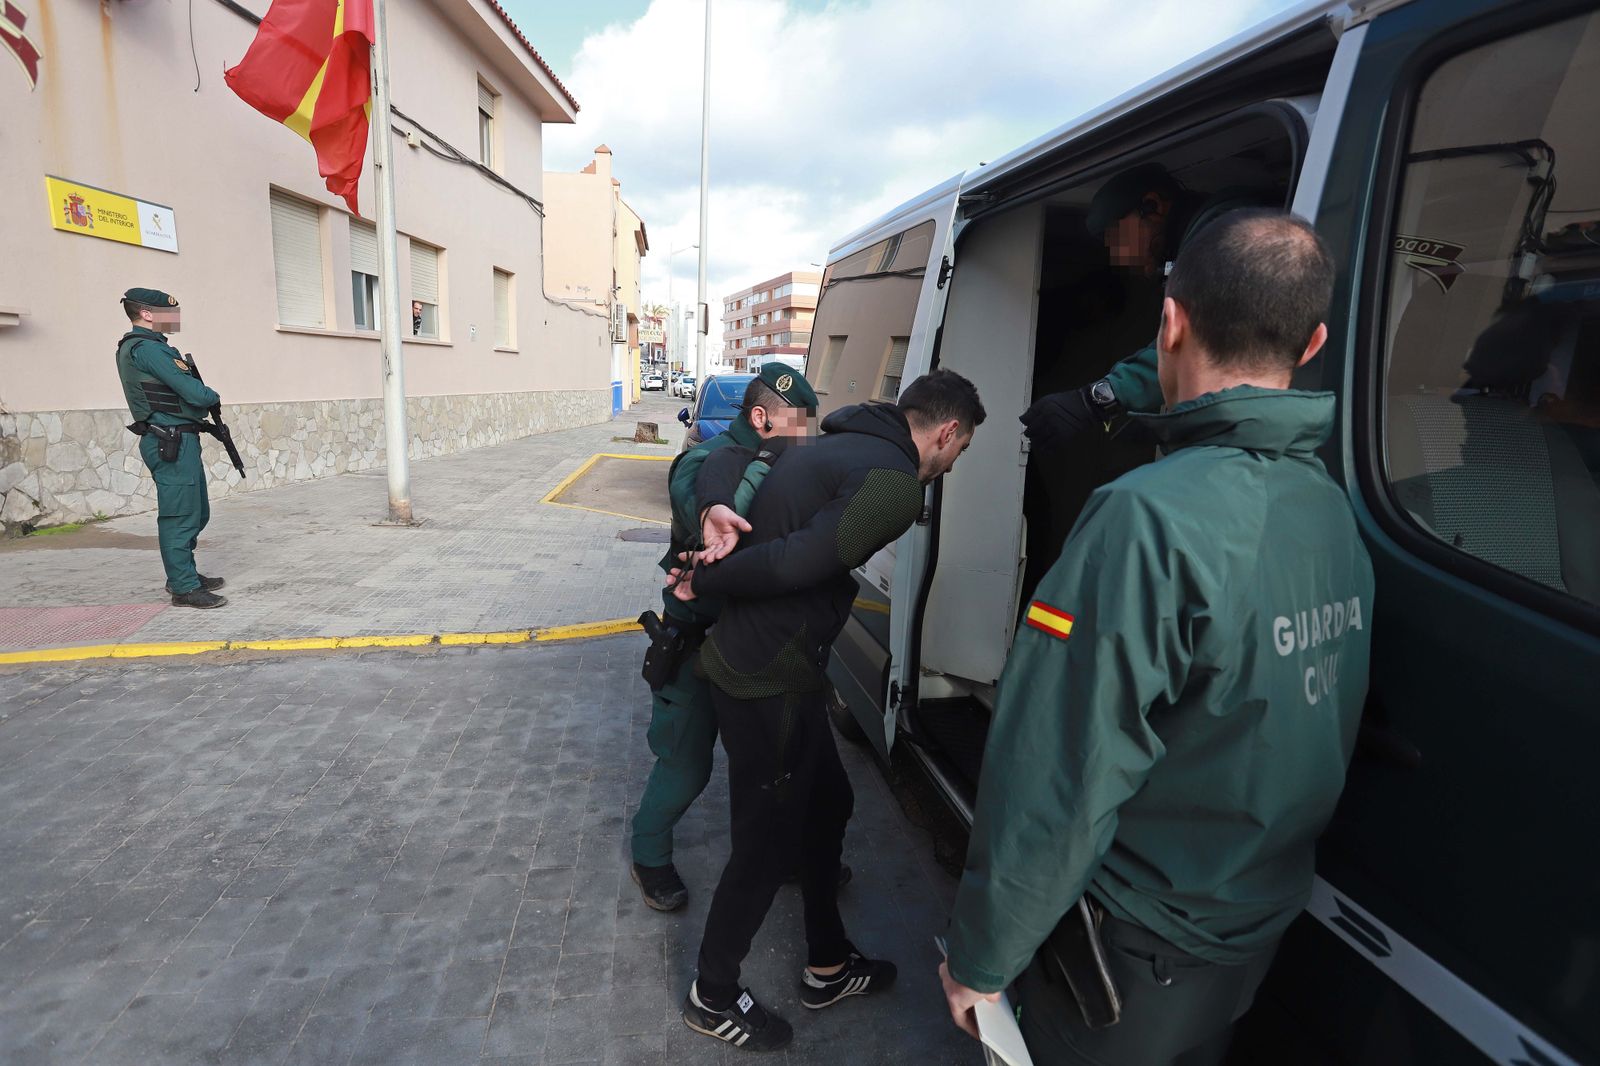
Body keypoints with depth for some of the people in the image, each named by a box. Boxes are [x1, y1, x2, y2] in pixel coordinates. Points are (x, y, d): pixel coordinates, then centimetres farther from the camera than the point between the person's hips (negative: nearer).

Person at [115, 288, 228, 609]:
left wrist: (201, 400, 1)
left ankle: (184, 573, 28)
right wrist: (213, 396, 2)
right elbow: (192, 391, -18)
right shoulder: (146, 348, -14)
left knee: (197, 512, 17)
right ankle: (184, 588, 0)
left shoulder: (146, 346, 18)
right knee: (181, 515, -6)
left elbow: (178, 386, 18)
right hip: (171, 441, -10)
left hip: (180, 440, 10)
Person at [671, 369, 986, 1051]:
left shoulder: (838, 445, 11)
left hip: (744, 659, 10)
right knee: (767, 843, 10)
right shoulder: (896, 482, -19)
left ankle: (827, 968, 42)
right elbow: (793, 562, -25)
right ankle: (712, 999, 36)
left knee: (828, 804, 22)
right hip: (768, 683, -10)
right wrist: (705, 584, -12)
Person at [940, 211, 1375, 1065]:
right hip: (1258, 932, 7)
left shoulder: (1153, 517, -31)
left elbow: (1054, 786, -29)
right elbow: (1299, 738, 3)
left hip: (1134, 953, -6)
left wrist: (978, 958, -14)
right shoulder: (1335, 510, -5)